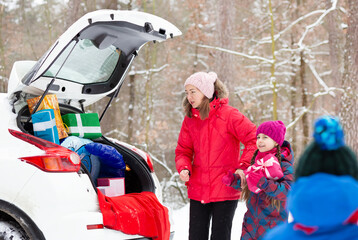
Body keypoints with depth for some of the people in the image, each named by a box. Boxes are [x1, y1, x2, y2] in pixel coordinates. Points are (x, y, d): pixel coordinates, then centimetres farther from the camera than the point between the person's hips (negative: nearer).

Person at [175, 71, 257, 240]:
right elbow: (183, 150, 12)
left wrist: (243, 166, -17)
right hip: (198, 190, 4)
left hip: (225, 190, -4)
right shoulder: (190, 119, 6)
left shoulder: (229, 115, -9)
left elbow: (254, 139, -10)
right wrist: (183, 168, -8)